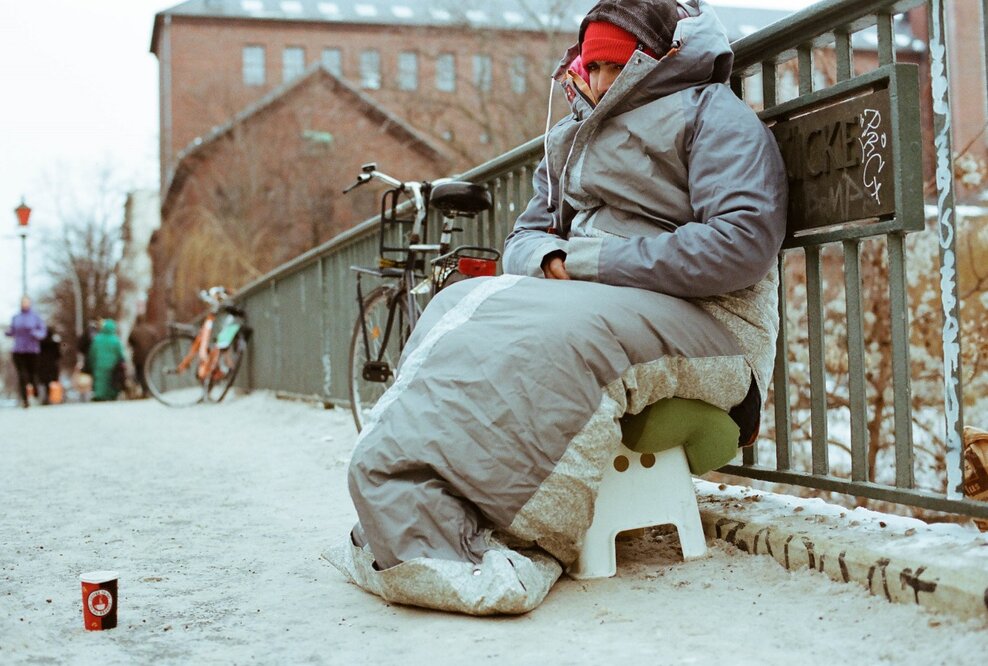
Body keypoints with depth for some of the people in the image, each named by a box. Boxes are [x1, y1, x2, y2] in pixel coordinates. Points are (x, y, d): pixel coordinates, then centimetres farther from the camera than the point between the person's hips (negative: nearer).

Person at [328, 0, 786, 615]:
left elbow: (742, 243, -13)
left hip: (705, 322, -7)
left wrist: (590, 262, -14)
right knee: (464, 305, -18)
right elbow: (525, 237, 22)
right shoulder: (574, 143, 25)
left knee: (540, 337, -33)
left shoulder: (712, 114, 2)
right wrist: (549, 260, -5)